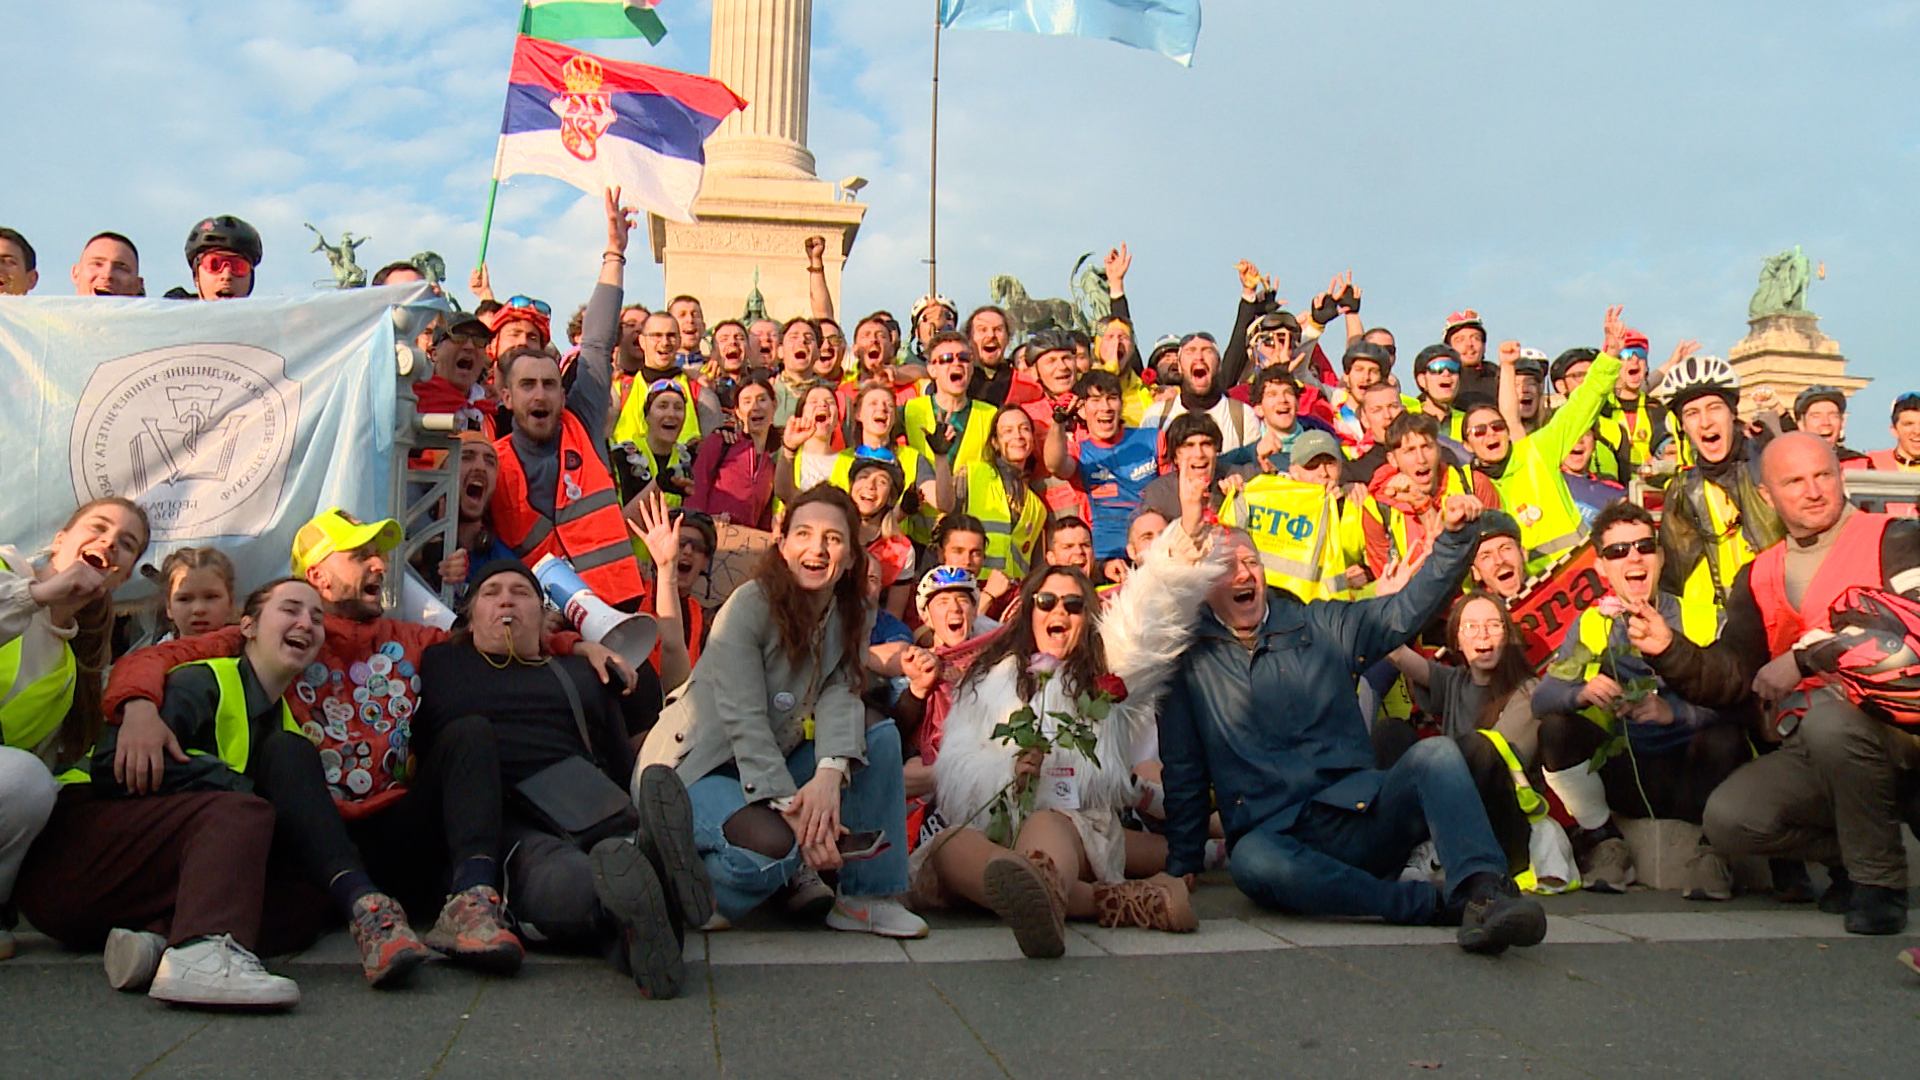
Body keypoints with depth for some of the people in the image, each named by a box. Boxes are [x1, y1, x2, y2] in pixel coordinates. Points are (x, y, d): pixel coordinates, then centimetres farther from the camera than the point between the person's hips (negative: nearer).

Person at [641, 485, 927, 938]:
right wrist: (792, 808, -33)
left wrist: (830, 774, -35)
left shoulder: (851, 617, 2)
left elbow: (841, 698, -14)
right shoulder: (749, 605, -18)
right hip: (697, 767, -7)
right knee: (777, 846, -34)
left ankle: (866, 896, -7)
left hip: (776, 763, 7)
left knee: (883, 738, -12)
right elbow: (743, 719, -24)